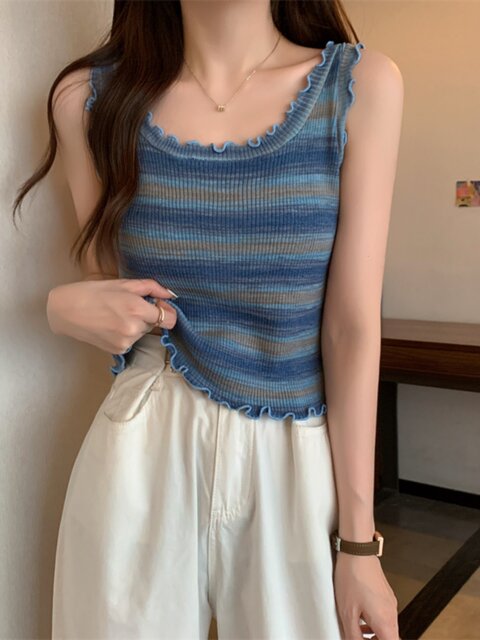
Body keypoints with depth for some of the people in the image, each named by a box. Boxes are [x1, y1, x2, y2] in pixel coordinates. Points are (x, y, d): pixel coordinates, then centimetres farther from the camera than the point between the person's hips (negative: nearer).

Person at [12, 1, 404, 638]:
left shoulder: (363, 84, -6)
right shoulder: (91, 96, -1)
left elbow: (353, 326, -7)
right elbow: (111, 293, 9)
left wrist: (359, 538, -4)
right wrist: (66, 308, -15)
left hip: (297, 459, 0)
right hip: (142, 451, 1)